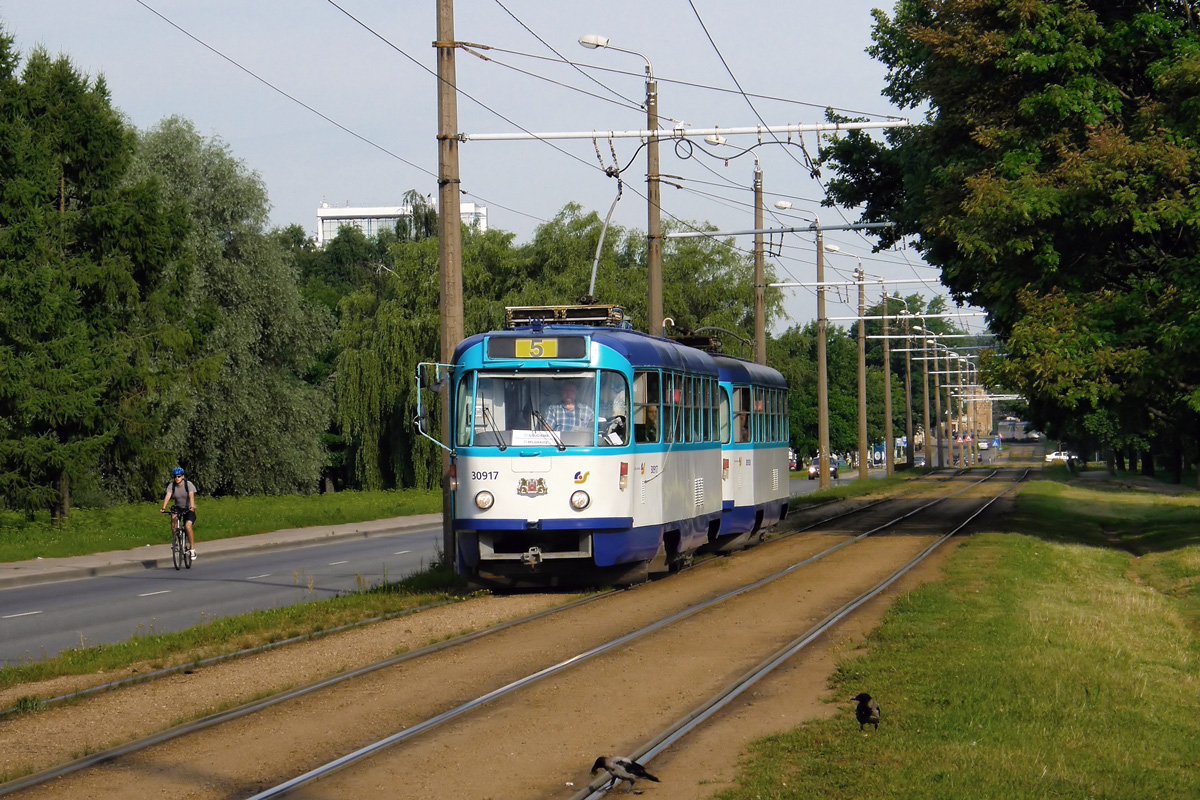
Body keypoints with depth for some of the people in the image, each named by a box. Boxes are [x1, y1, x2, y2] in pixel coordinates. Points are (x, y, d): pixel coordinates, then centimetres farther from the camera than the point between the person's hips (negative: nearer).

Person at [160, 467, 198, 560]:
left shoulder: (188, 484, -15)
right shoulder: (171, 485, -8)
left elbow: (191, 496, -30)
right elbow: (168, 496, -23)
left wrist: (192, 506, -48)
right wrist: (163, 508, -38)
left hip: (189, 510, -3)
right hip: (178, 508, 3)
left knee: (188, 526, -25)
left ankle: (192, 549, -15)